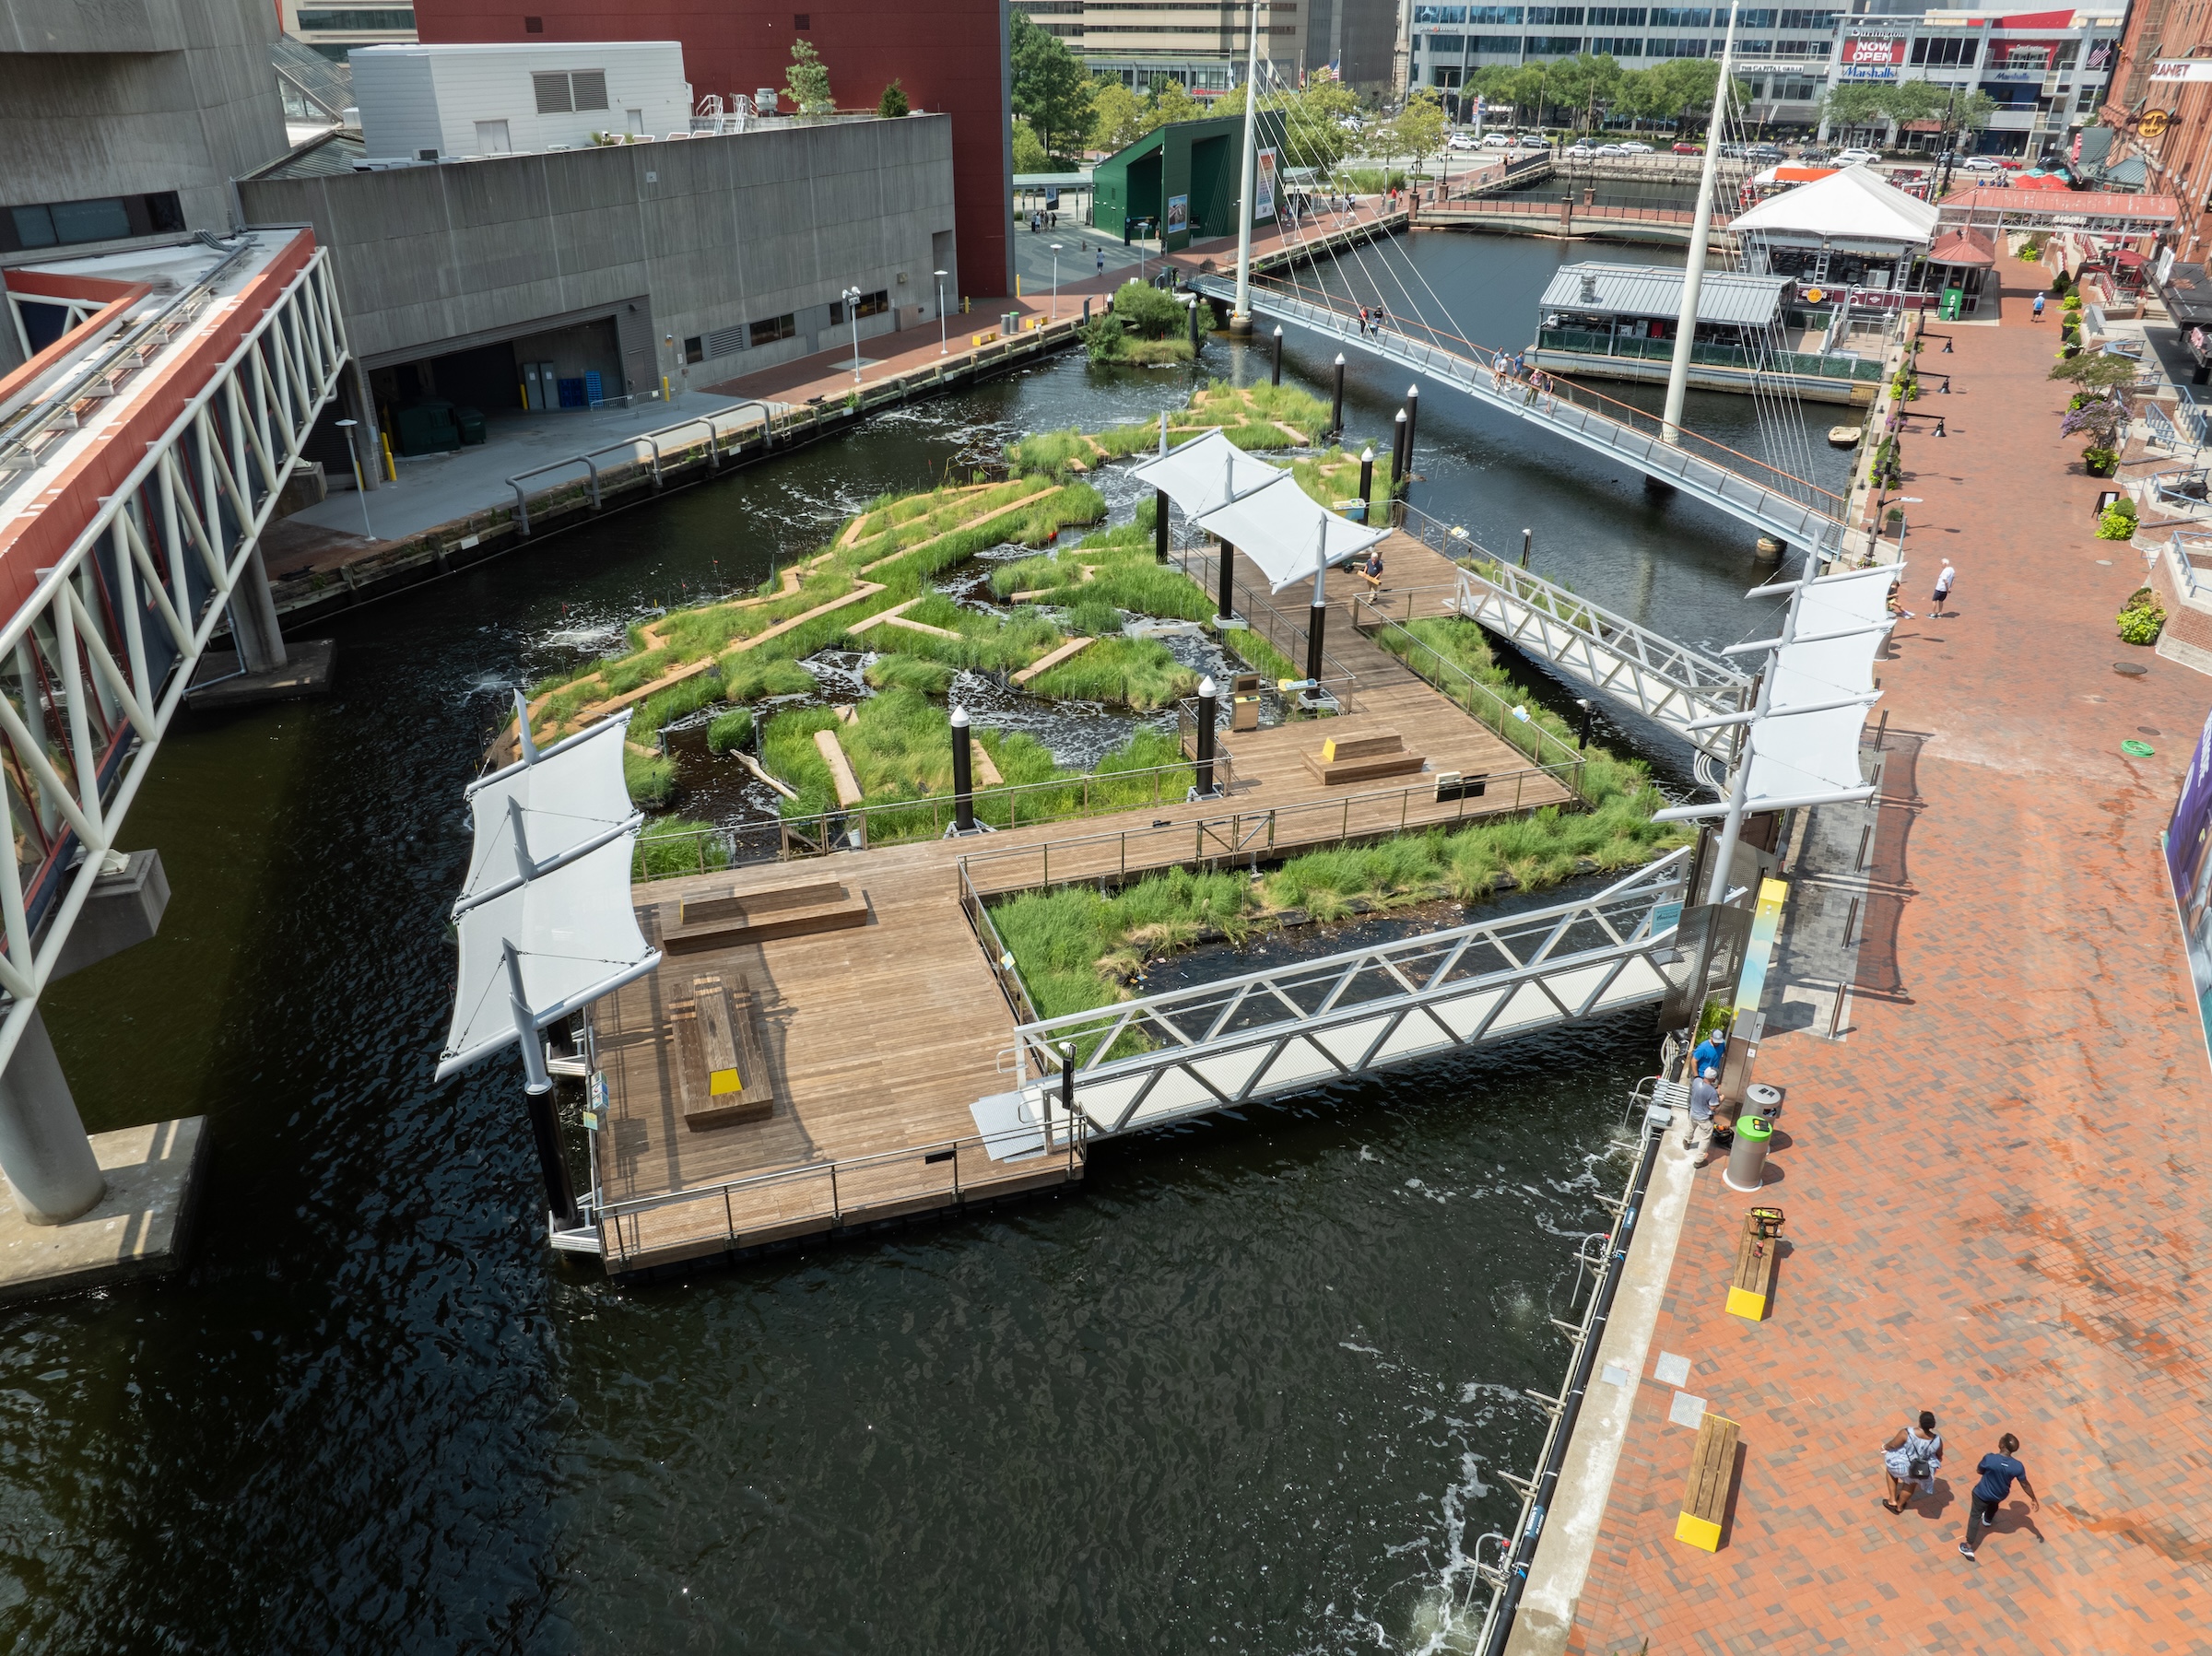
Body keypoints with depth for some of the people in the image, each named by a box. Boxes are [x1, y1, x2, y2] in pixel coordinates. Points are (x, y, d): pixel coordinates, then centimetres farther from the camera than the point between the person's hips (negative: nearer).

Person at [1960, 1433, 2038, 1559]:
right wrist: (2034, 1498, 10)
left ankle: (1968, 1547, 13)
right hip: (2000, 1495, 4)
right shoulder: (2017, 1466, -26)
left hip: (1982, 1494, -4)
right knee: (1993, 1502, 38)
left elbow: (1979, 1470, -14)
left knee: (1975, 1516, 13)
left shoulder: (1989, 1459, -35)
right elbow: (2025, 1484, -9)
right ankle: (1987, 1520, 67)